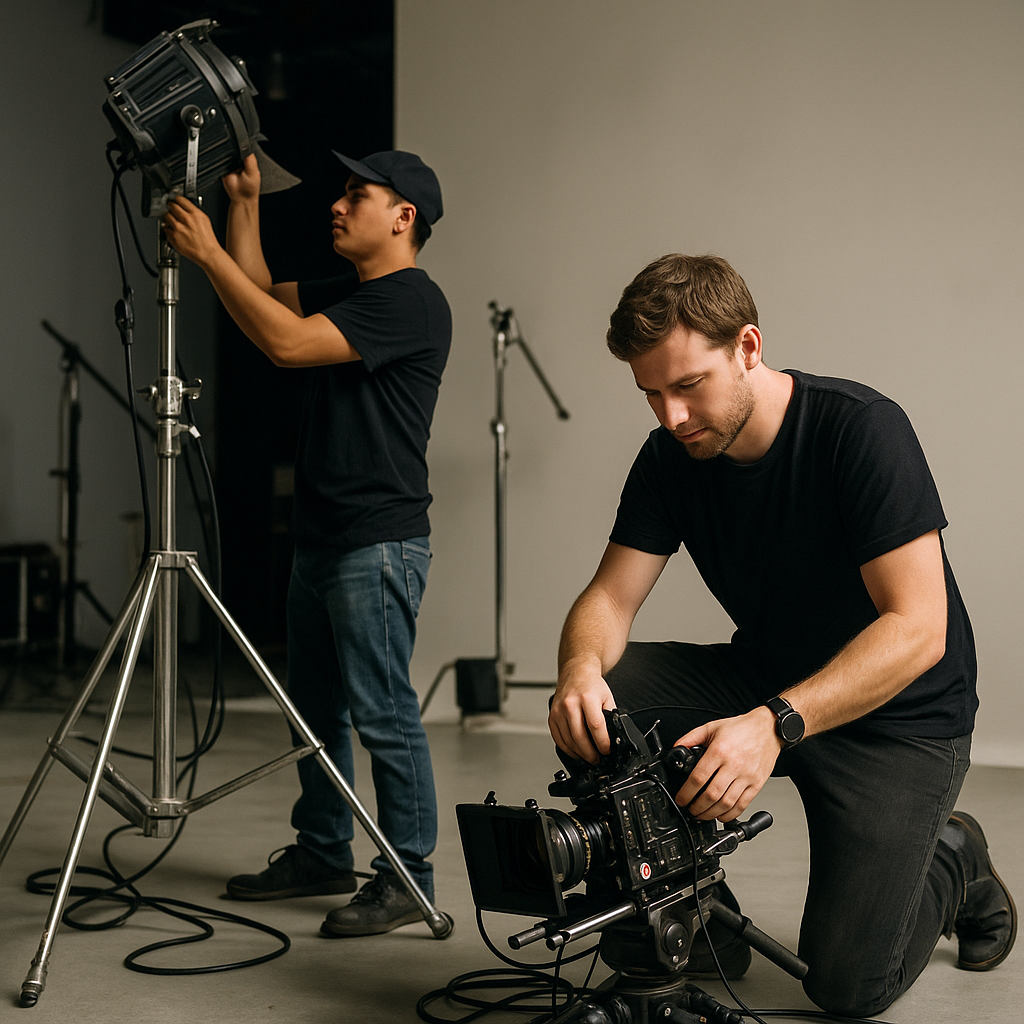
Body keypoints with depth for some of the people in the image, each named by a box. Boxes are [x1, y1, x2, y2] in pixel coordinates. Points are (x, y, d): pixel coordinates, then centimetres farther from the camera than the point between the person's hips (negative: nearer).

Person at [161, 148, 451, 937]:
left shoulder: (411, 301, -12)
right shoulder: (351, 297, 19)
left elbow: (288, 342, -21)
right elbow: (260, 294, 24)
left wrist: (207, 252, -16)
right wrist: (245, 204, 15)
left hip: (379, 545, -10)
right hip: (324, 540, 10)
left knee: (383, 712, -7)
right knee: (318, 708, 15)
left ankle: (409, 879, 1)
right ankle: (322, 855, 27)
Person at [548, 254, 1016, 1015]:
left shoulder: (862, 429, -24)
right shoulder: (670, 459, -7)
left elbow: (917, 630, -29)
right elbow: (610, 596, -9)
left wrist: (777, 723, -42)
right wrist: (581, 666, -34)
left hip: (895, 715, -5)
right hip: (764, 682, 5)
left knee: (849, 985, -13)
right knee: (597, 708, -21)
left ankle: (953, 862, 21)